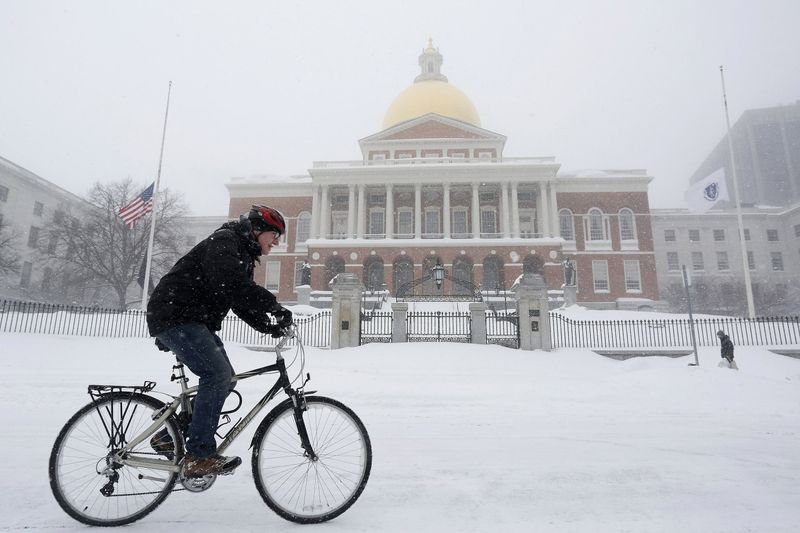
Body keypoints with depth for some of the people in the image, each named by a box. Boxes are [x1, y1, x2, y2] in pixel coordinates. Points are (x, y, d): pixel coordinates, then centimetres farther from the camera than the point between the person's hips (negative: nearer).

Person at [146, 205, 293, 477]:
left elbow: (243, 300, 14)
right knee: (217, 374, -21)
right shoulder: (223, 241, -14)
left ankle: (169, 437, 17)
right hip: (174, 315, -10)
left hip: (195, 321, 10)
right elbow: (230, 283, -32)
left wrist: (267, 326, -3)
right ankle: (199, 457, -15)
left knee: (224, 379, 4)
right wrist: (274, 306, -33)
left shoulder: (244, 256, 18)